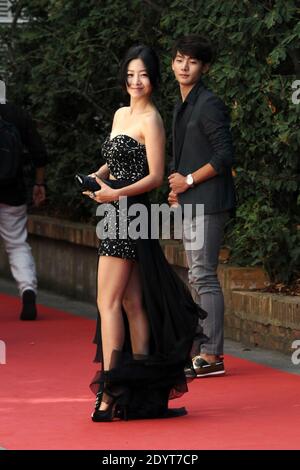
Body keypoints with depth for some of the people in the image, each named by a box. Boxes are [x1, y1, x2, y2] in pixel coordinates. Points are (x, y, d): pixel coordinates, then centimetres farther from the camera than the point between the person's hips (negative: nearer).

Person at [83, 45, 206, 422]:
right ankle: (142, 392, 11)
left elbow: (155, 176, -12)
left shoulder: (151, 120, -8)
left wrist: (116, 194, -22)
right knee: (132, 303, 8)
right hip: (119, 219, 9)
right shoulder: (120, 114, 17)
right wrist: (98, 176, 6)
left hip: (131, 213, -9)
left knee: (108, 301, -12)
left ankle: (110, 390, -16)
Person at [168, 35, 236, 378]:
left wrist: (189, 180, -12)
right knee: (198, 277, 12)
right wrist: (175, 188, 10)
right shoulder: (182, 107, 18)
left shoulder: (209, 105, -11)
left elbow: (225, 156, -16)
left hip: (207, 202, -10)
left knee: (203, 276, -11)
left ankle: (212, 356, -11)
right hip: (188, 203, 10)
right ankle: (203, 349, 17)